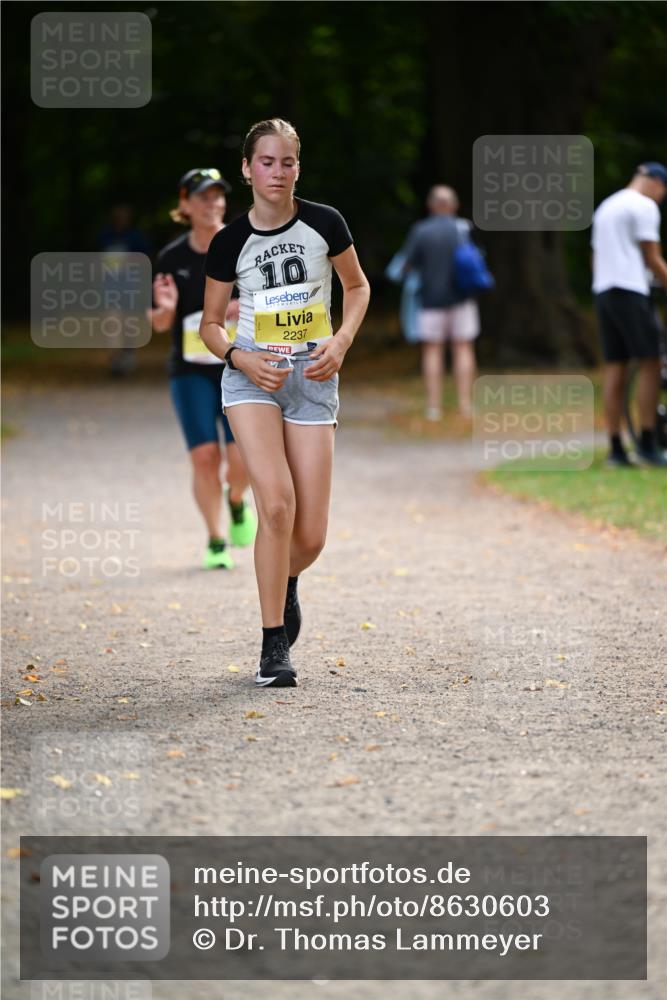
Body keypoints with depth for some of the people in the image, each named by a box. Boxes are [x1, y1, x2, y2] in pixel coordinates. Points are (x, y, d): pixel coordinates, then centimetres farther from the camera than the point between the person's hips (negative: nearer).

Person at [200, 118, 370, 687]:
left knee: (311, 536, -2)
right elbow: (211, 323, 9)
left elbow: (358, 286, 13)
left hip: (312, 376, 1)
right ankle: (274, 647, -10)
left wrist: (341, 342, -4)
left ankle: (285, 582, 36)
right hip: (253, 375, -1)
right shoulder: (230, 242, -1)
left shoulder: (324, 224, -2)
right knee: (277, 503, -21)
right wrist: (240, 357, -11)